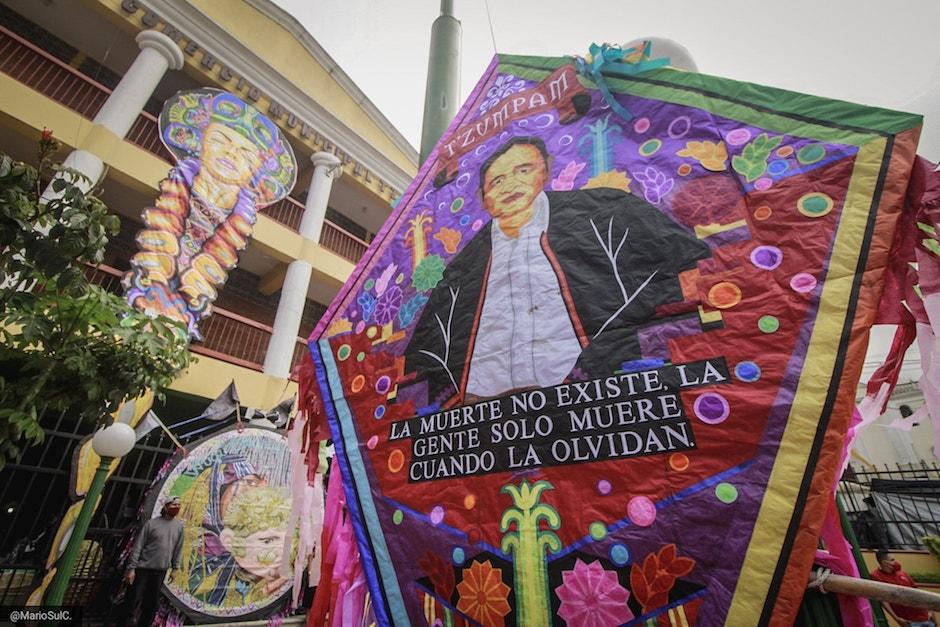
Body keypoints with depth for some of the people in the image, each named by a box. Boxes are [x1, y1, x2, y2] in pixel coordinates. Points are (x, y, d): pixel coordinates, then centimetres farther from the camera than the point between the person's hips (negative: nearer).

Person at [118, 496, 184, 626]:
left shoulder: (179, 526, 2)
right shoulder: (152, 523, -10)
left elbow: (177, 549, 8)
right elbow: (138, 546, -8)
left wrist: (174, 568, 9)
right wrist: (131, 567, -13)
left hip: (161, 571, 4)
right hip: (143, 568, -3)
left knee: (151, 602, 10)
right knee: (132, 600, 1)